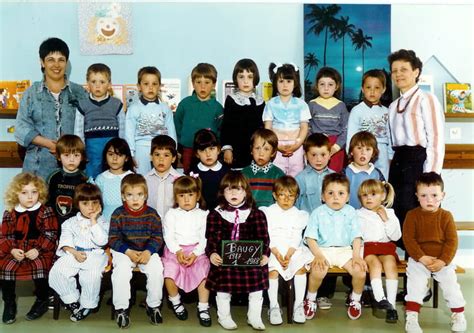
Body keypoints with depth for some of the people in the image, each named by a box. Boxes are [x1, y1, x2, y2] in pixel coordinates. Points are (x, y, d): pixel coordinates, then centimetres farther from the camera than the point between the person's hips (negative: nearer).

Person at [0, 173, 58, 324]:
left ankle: (42, 301, -6)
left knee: (39, 266, -31)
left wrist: (38, 250, -19)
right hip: (15, 252, 3)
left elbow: (50, 235, -6)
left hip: (40, 252, -3)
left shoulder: (45, 212, 1)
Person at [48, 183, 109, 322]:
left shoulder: (102, 222, 6)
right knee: (56, 272, -20)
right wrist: (74, 252, -14)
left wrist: (93, 221, -9)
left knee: (91, 276, -31)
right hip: (73, 254, 3)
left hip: (95, 255, -3)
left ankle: (87, 305, -6)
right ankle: (72, 300, 0)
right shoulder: (71, 222, 13)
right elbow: (65, 241, 5)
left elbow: (101, 241, -10)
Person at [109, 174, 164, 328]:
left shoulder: (152, 214, -1)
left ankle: (153, 305, -2)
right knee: (121, 270, -30)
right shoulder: (118, 214, -5)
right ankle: (121, 308, -13)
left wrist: (148, 252, -19)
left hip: (147, 251, 1)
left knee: (156, 269, -25)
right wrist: (128, 252, -19)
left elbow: (157, 237, -1)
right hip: (124, 251, -1)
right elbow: (113, 239, -5)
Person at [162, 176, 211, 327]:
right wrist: (178, 251, -17)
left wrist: (195, 254, -15)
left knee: (203, 273, -24)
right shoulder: (171, 215, 8)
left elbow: (204, 238, 0)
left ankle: (203, 307, -7)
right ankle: (175, 301, 6)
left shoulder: (203, 214, 7)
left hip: (197, 250, 0)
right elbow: (168, 237, -1)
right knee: (169, 273, -23)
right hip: (175, 250, 0)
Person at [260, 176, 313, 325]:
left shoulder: (298, 215, 15)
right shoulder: (268, 212, 11)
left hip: (293, 249, 2)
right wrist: (275, 251, -16)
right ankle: (274, 306, -18)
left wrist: (289, 254, -14)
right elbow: (266, 235, -1)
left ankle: (298, 304, -18)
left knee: (301, 266, -27)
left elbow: (297, 237, 2)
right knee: (273, 270, -29)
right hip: (272, 249, -1)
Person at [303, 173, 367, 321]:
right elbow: (310, 237, -4)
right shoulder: (318, 213, 0)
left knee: (360, 271, -22)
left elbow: (356, 236, 6)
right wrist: (318, 255, -17)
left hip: (345, 249, 2)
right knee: (318, 271, -31)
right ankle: (310, 299, 0)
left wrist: (356, 255, -8)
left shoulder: (350, 212, 7)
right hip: (323, 249, -2)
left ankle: (355, 300, 10)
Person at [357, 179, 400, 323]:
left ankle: (391, 304, -32)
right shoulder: (358, 215, 10)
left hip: (385, 246, 1)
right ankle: (380, 299, -38)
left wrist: (386, 220, -2)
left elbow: (396, 236, 7)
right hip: (366, 247, -1)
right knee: (375, 262, -31)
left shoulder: (389, 213, 15)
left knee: (391, 262, -28)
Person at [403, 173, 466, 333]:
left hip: (443, 260, 1)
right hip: (418, 259, -1)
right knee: (415, 284, -17)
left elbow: (452, 241, -4)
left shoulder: (446, 216, -1)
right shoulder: (412, 215, -4)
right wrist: (422, 258, -20)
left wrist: (442, 261, -16)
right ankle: (411, 317, -15)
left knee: (451, 285, -4)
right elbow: (408, 239, -10)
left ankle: (458, 314, 18)